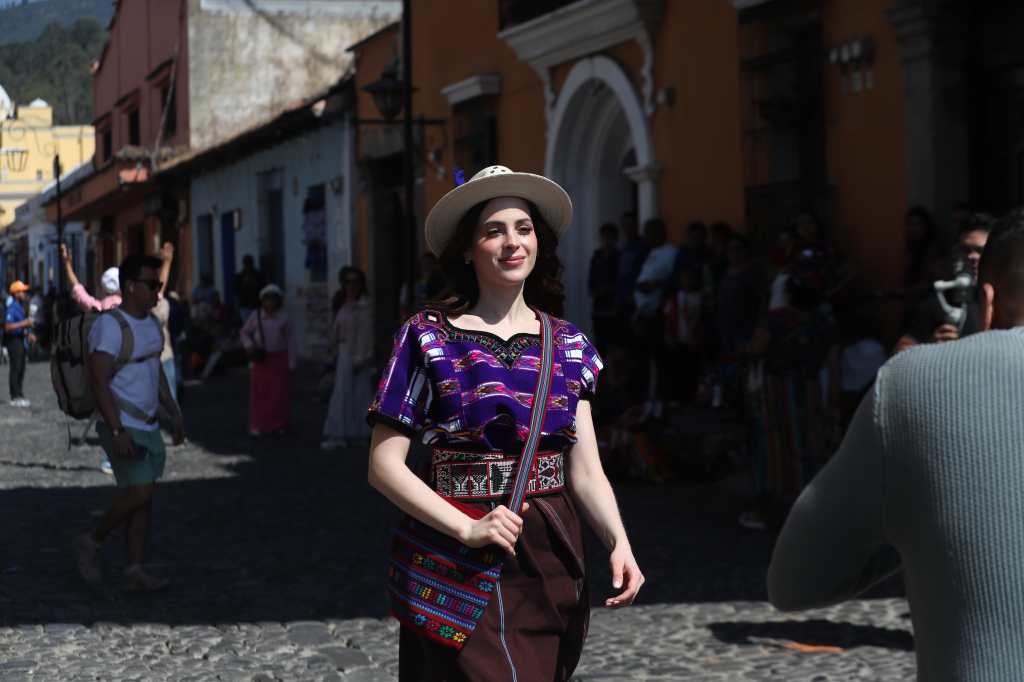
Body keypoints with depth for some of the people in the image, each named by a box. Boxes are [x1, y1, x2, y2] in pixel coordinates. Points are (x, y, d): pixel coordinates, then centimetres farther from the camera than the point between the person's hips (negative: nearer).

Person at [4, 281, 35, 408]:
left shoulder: (21, 307, 16)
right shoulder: (12, 308, -14)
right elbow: (8, 327, -23)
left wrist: (28, 334, 15)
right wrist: (25, 323, -23)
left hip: (21, 340, 10)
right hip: (14, 341, -10)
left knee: (21, 370, 12)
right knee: (15, 369, -7)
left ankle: (19, 395, 18)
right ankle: (15, 398, -5)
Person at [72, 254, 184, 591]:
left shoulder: (151, 323, 10)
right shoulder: (110, 326, -17)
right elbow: (99, 382, -21)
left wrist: (174, 413, 18)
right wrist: (117, 432, -26)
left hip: (148, 425, 8)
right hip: (122, 427, -8)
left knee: (143, 498, 6)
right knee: (139, 493, -12)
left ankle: (135, 570, 10)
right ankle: (92, 542, 9)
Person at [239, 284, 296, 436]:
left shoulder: (284, 318, -1)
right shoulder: (256, 316, 1)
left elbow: (290, 341, 1)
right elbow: (245, 332, 12)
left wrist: (291, 362, -1)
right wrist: (249, 345, -7)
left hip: (279, 359, -1)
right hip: (261, 359, 1)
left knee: (279, 393, 0)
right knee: (259, 392, 1)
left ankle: (279, 425, 11)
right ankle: (259, 425, 11)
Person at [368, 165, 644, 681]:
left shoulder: (568, 343, 8)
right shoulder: (428, 338, -4)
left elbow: (585, 469, 4)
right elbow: (384, 465, -8)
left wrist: (619, 543, -13)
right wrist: (467, 529, -19)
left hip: (555, 561, 4)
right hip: (467, 565, -4)